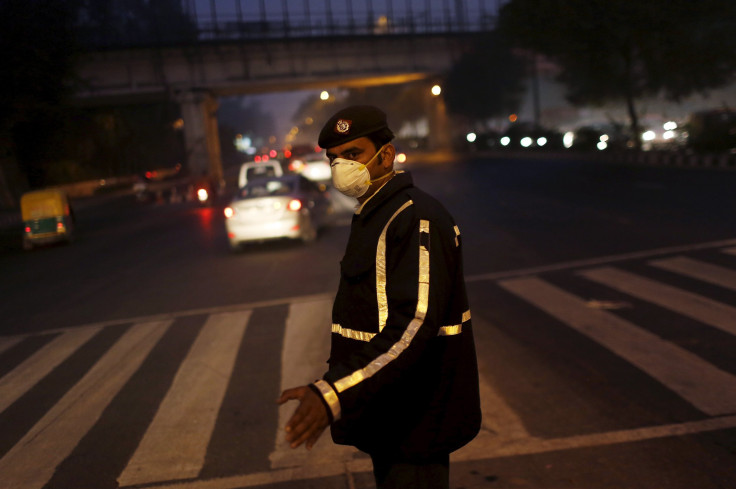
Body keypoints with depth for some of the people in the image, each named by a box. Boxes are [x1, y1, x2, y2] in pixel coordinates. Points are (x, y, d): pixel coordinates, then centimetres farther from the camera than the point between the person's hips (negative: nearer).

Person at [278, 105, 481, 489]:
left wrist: (333, 393, -43)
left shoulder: (415, 218, -22)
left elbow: (413, 325, -34)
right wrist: (336, 387, 22)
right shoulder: (375, 215, 12)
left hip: (415, 424, -10)